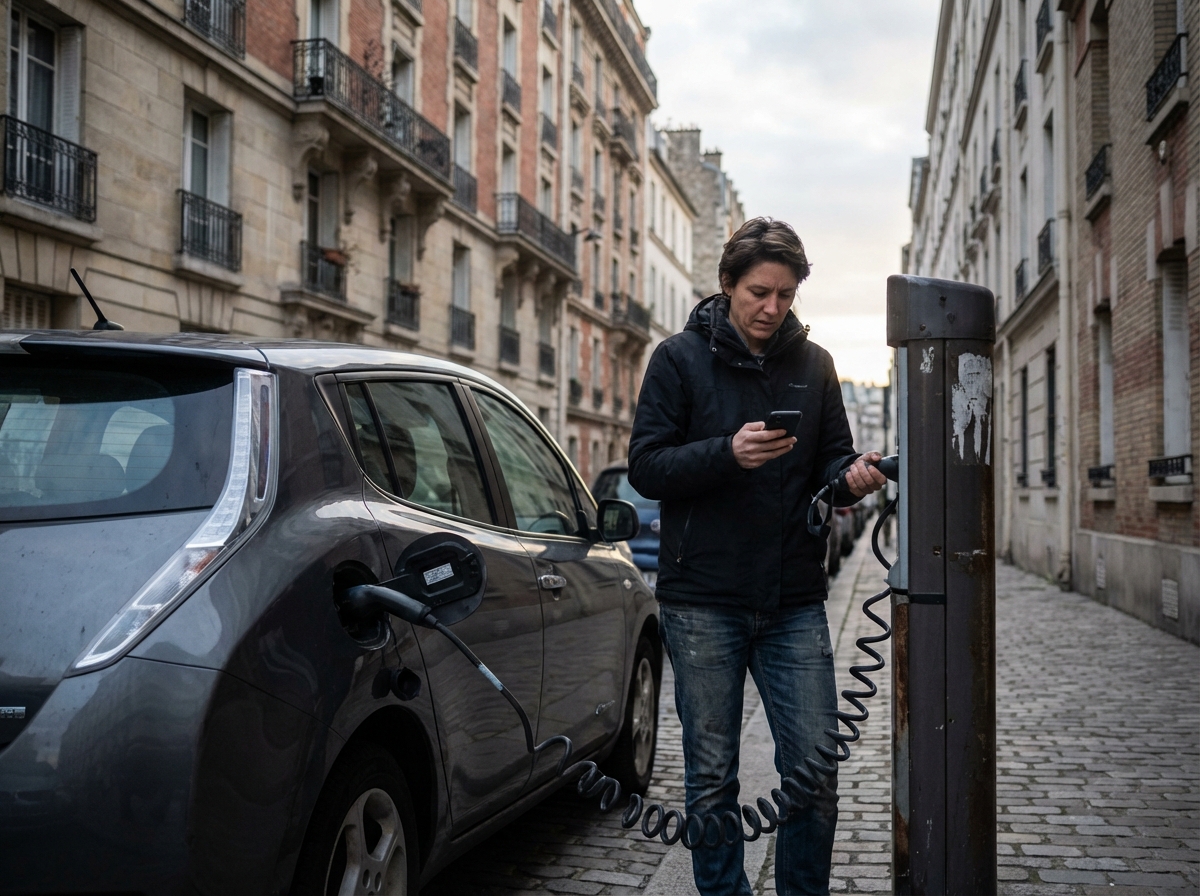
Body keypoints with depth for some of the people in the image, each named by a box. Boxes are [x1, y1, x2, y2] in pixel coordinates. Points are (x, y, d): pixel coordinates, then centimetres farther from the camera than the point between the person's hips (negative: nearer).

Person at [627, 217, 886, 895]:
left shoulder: (814, 364, 10)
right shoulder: (680, 358, 1)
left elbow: (830, 464, 14)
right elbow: (646, 467, -5)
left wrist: (853, 479, -10)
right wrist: (728, 453, -21)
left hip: (795, 603, 2)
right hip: (703, 603, -2)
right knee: (712, 779, 7)